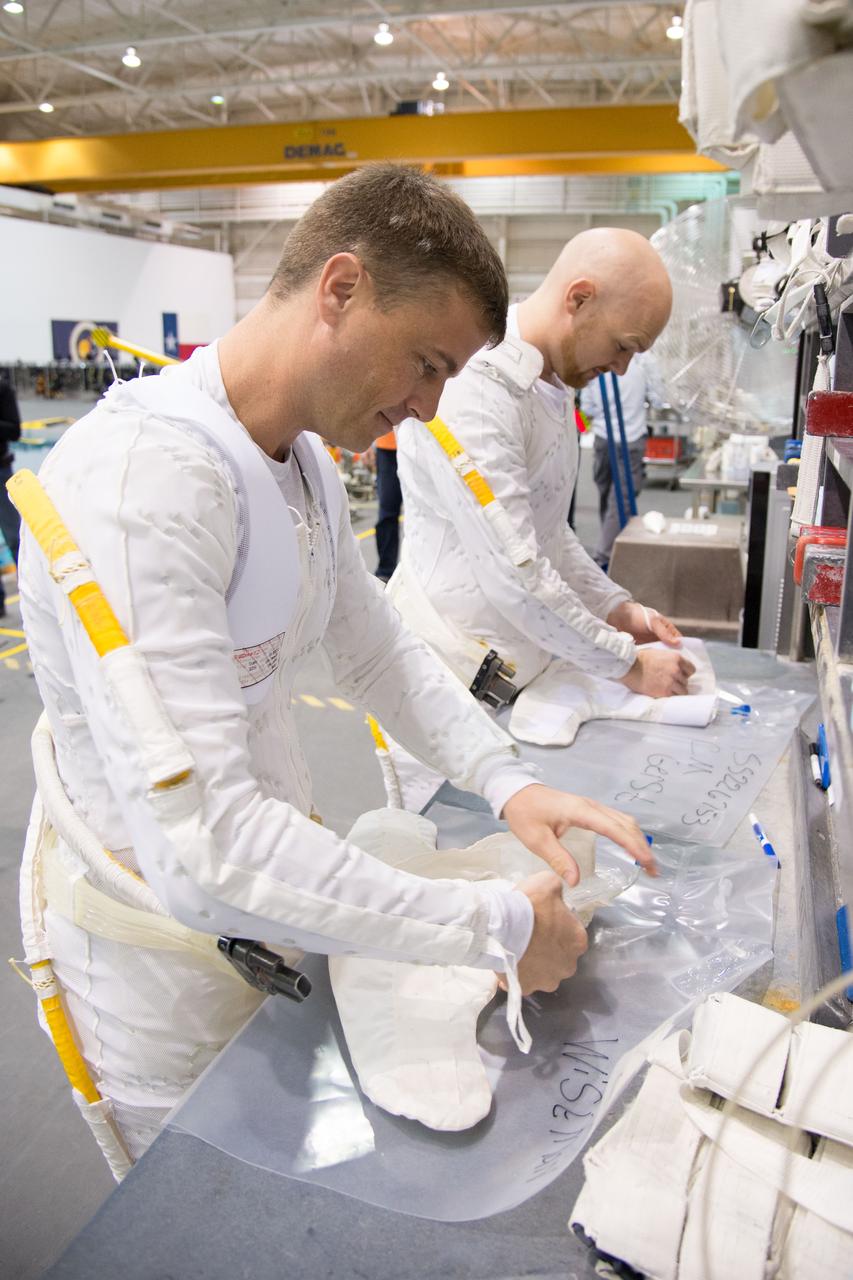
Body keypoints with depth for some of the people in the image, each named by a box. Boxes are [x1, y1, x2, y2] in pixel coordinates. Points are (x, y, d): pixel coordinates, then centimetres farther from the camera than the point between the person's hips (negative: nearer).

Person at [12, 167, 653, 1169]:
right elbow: (202, 853, -37)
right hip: (163, 952, -7)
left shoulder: (305, 462, 0)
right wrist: (496, 928, -29)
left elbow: (379, 652, 9)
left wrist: (509, 783, -6)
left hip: (272, 904, 8)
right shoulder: (141, 476, -31)